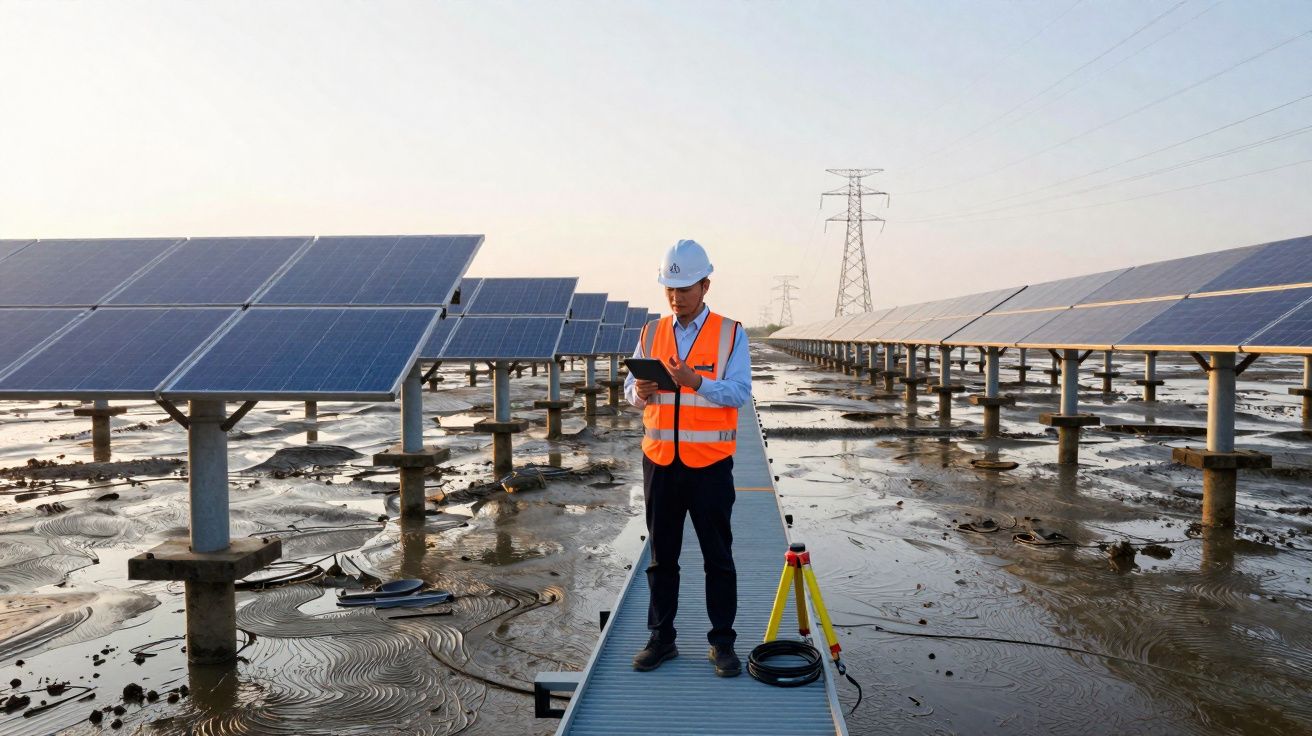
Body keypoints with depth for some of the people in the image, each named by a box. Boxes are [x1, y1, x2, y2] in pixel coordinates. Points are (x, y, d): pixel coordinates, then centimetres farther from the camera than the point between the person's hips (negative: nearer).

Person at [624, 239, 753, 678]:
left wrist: (695, 381, -26)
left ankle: (722, 643, 16)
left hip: (710, 464, -3)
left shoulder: (731, 334, -1)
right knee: (661, 556, 10)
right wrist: (640, 391, -17)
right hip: (660, 461, 3)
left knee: (718, 557, 5)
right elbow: (629, 390, 7)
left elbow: (740, 392, -11)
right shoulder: (652, 333, 9)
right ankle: (661, 638, 22)